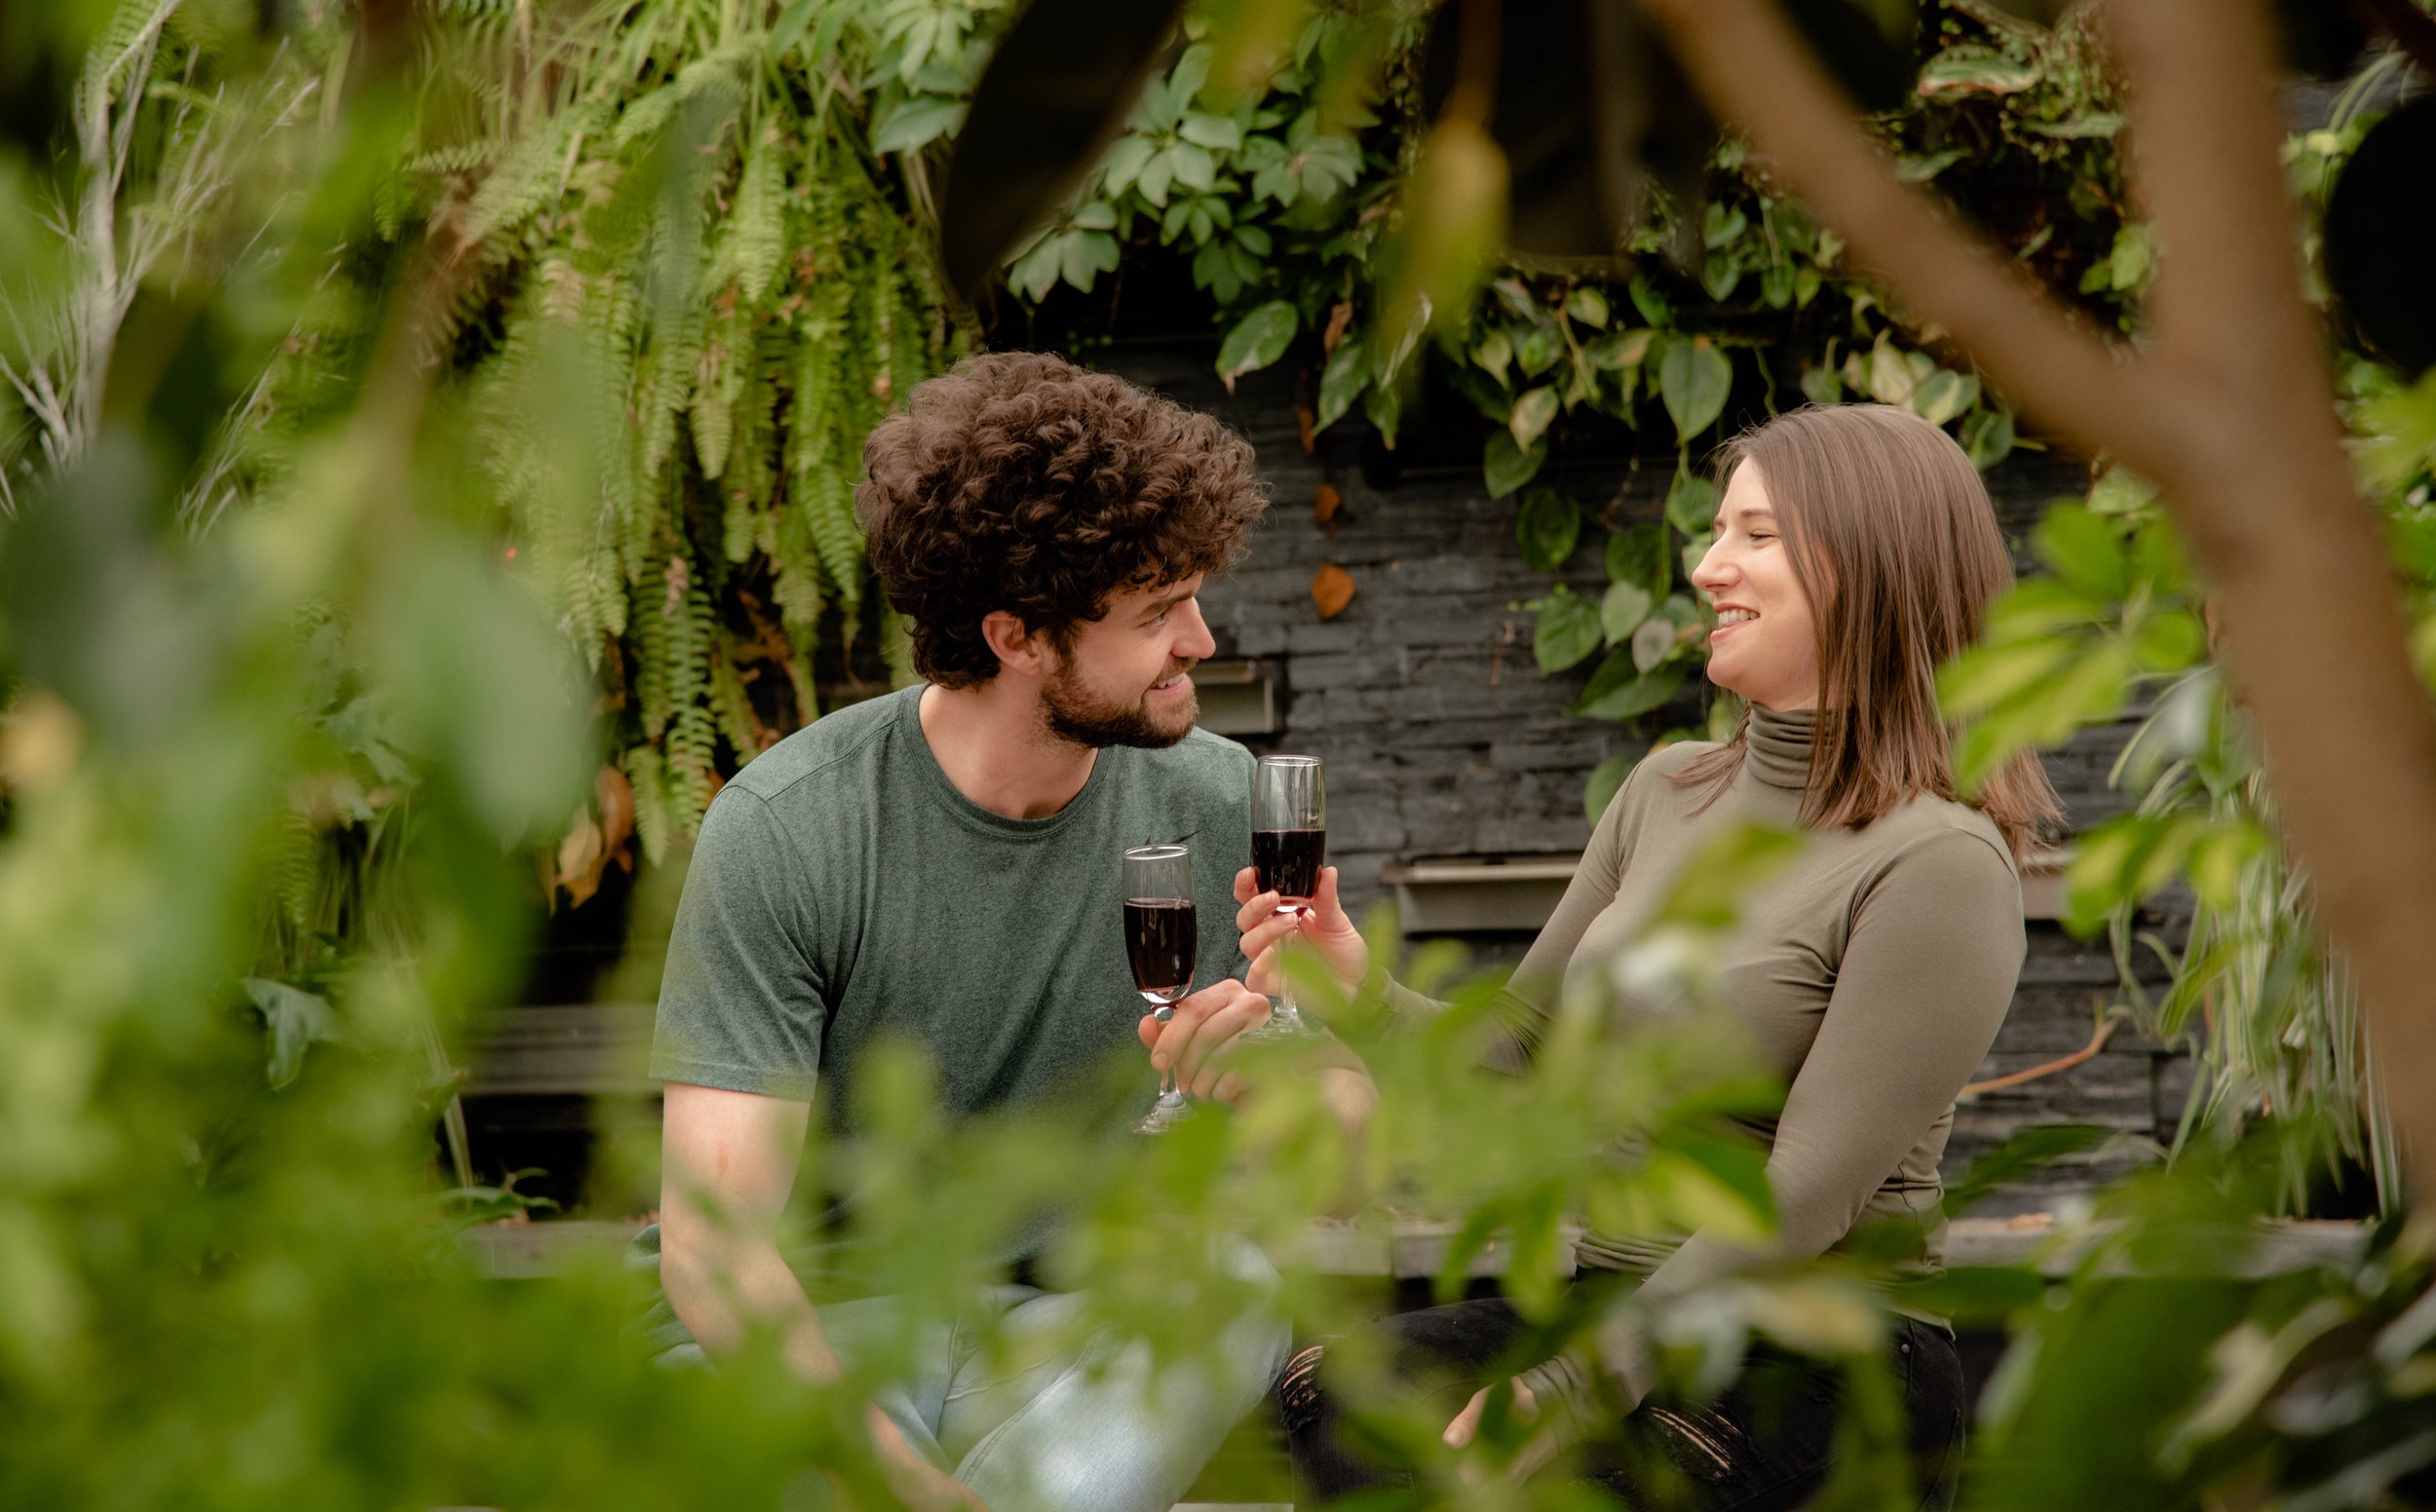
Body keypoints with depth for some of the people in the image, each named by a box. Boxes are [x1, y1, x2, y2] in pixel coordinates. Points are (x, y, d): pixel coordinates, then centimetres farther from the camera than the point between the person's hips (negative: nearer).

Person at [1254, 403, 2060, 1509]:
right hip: (1618, 1318, 6)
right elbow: (1520, 1057, 15)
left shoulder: (1935, 864, -13)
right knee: (1311, 1393, -20)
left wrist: (1553, 1394, -20)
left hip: (1815, 1378, -6)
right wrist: (1362, 990, -5)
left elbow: (1801, 1204, -18)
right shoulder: (1669, 791, 11)